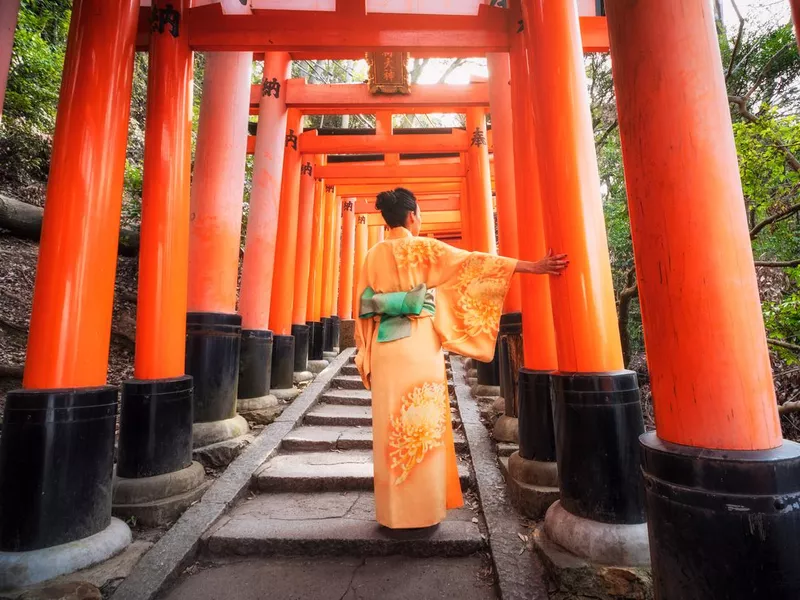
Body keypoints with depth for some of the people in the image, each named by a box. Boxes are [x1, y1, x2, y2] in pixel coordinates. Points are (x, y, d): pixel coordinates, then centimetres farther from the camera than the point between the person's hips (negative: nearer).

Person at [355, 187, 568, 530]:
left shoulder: (373, 255, 10)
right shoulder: (424, 248, -3)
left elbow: (366, 306, 9)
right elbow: (475, 264, -5)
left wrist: (367, 355, 13)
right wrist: (533, 266, -2)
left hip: (385, 348, 4)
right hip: (419, 346, -4)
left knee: (391, 424, 10)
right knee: (421, 423, 5)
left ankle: (393, 509, 22)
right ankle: (421, 509, 16)